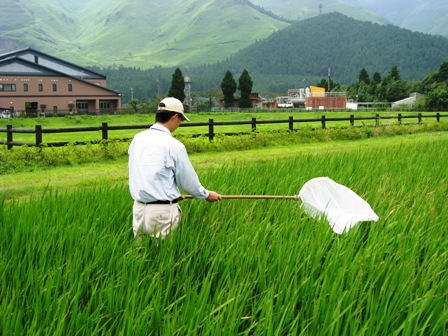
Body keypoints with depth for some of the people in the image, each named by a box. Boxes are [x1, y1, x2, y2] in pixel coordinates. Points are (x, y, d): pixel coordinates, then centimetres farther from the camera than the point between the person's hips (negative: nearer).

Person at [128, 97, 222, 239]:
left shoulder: (137, 139, 6)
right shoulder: (173, 145, -11)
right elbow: (188, 181, -3)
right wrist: (206, 195, 16)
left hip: (138, 208, 6)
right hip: (163, 211, -6)